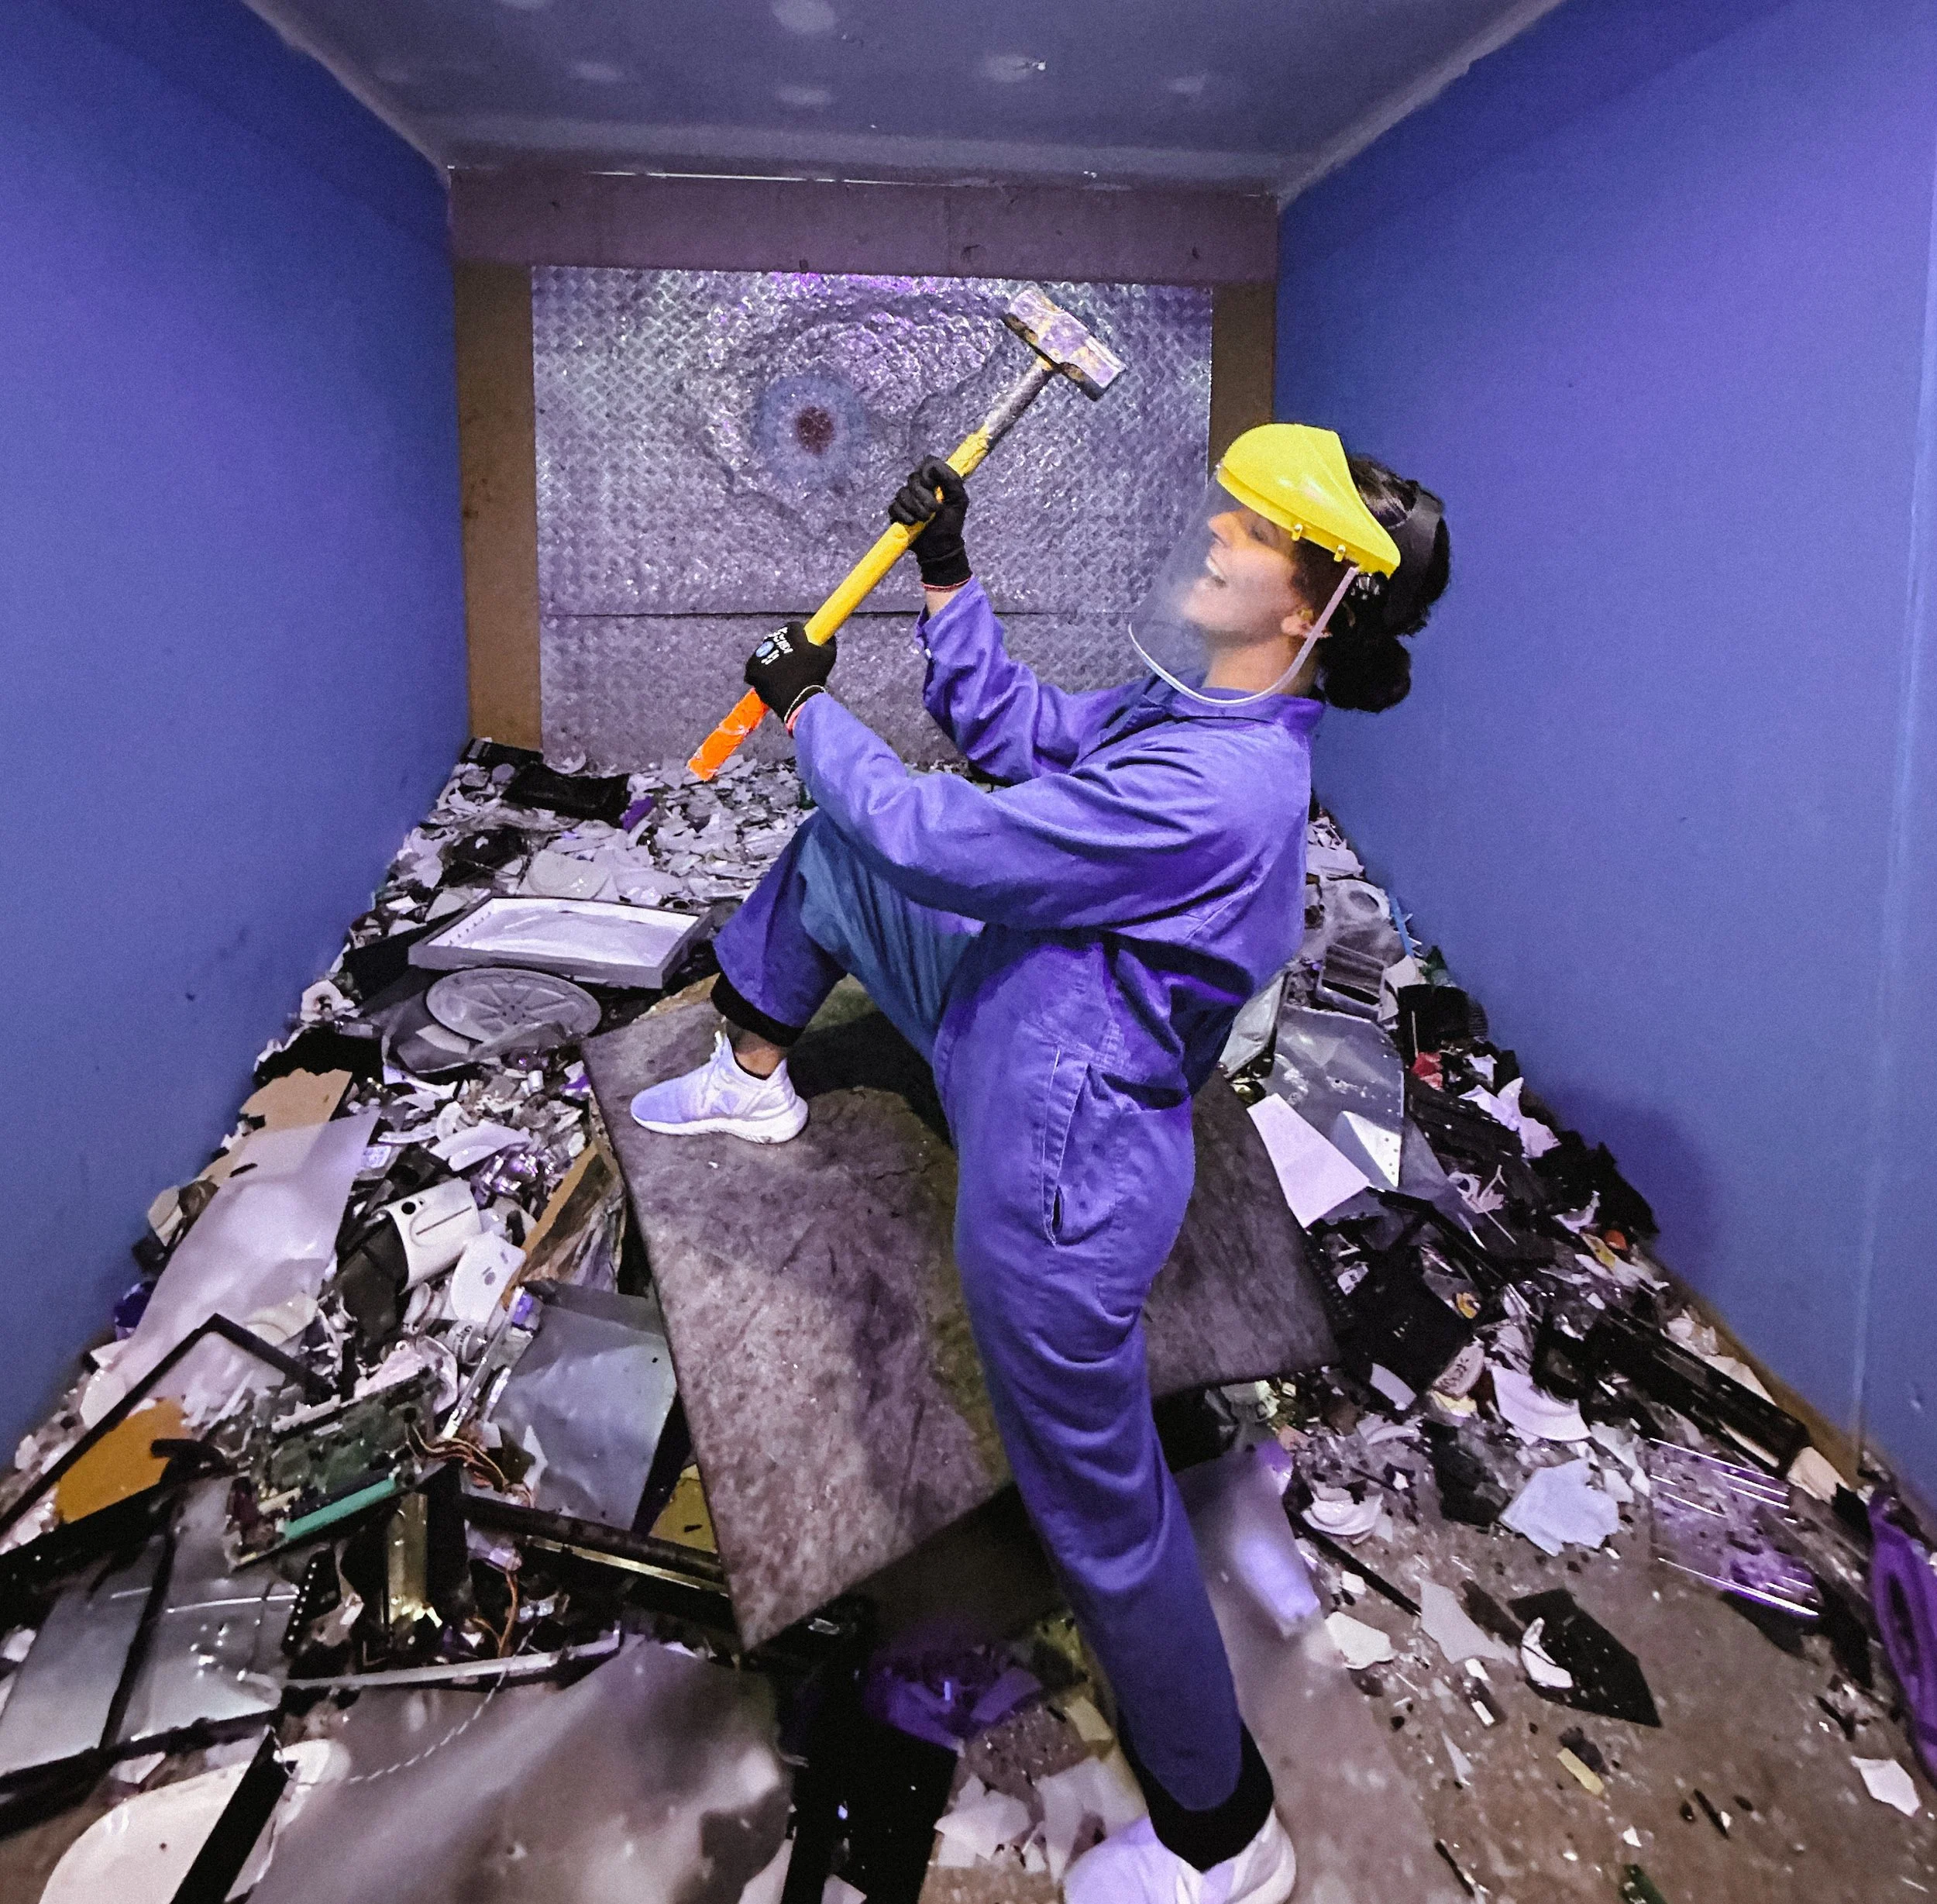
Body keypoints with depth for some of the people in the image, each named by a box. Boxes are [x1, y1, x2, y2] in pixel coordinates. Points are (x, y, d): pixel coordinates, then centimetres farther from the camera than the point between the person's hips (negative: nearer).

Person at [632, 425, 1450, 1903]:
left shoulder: (1209, 789, -29)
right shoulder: (1190, 719, 2)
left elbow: (941, 838, -24)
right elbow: (1008, 727, 15)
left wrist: (810, 707, -8)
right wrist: (945, 574, 7)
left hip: (1058, 1166, -10)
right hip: (1009, 1022, 10)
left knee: (1101, 1508, 6)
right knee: (835, 845, 20)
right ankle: (755, 1080, 42)